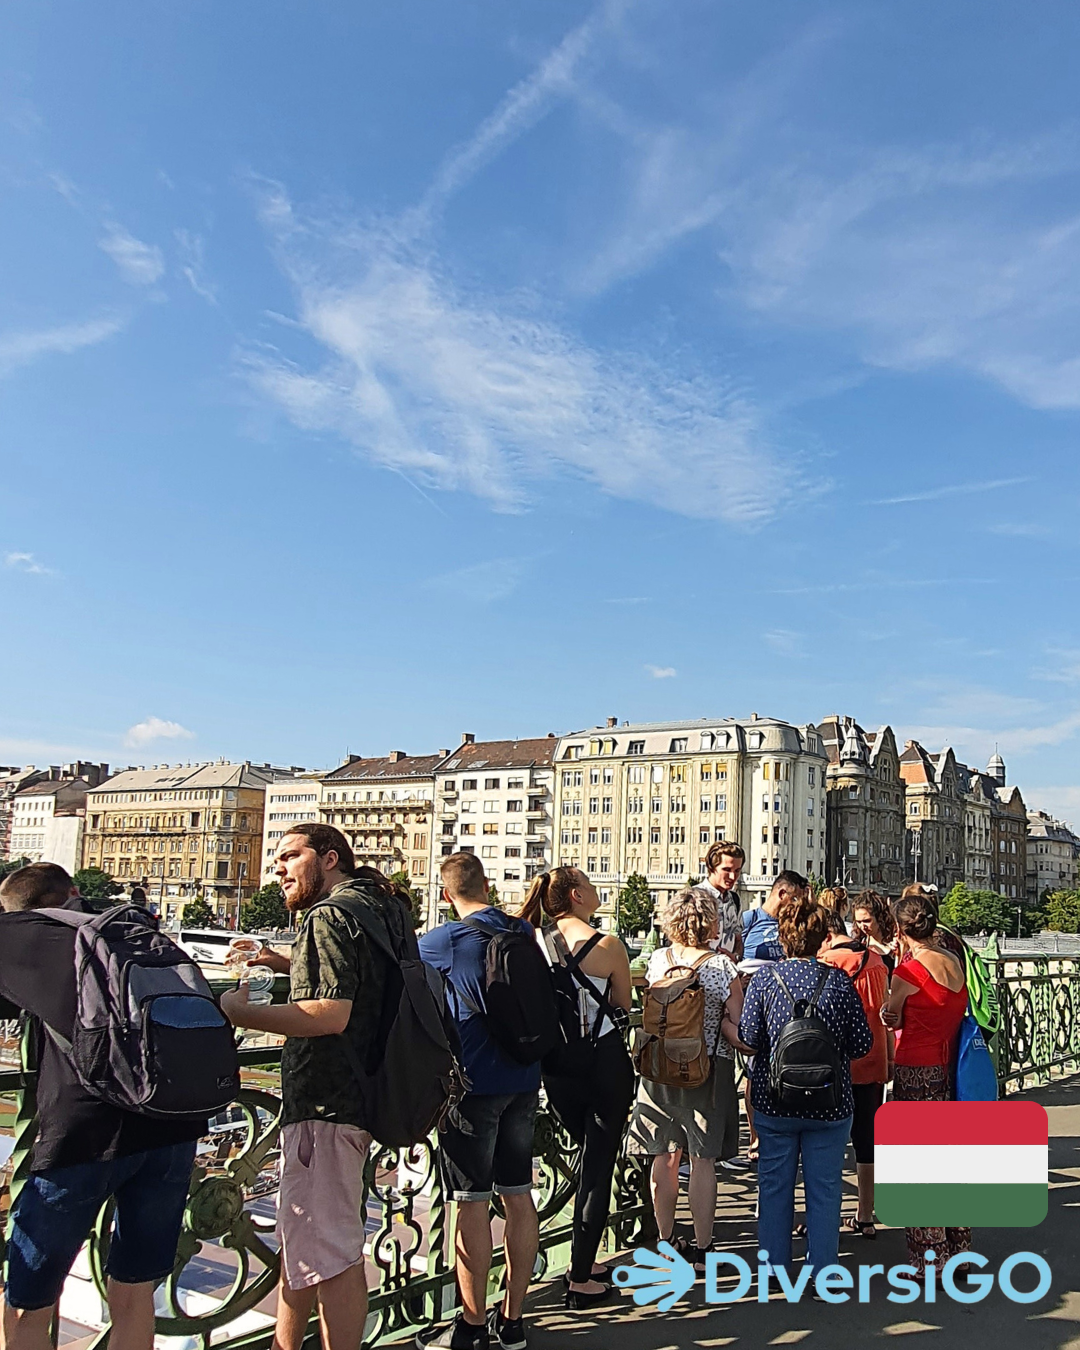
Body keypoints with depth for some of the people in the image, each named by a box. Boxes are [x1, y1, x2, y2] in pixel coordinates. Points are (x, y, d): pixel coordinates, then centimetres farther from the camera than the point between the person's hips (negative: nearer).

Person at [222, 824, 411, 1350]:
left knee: (330, 1253, -3)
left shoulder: (329, 915, -16)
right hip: (356, 1094, 11)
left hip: (325, 1105, -11)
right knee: (298, 1234, 23)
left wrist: (239, 1013, -20)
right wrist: (291, 966, 17)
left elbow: (331, 1014, -27)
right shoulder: (383, 907, 14)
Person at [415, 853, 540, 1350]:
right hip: (523, 1083, 6)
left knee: (473, 1204, 3)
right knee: (519, 1197, 11)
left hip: (474, 1084, -6)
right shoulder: (523, 932, 4)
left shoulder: (447, 940, -13)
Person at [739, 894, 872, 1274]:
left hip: (773, 1101, 0)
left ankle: (774, 1269, 24)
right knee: (824, 1189, 11)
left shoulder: (764, 978, -9)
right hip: (830, 1103, 0)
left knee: (774, 1185, 14)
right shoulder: (839, 981, -8)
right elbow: (862, 1045, -5)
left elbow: (748, 1037, -11)